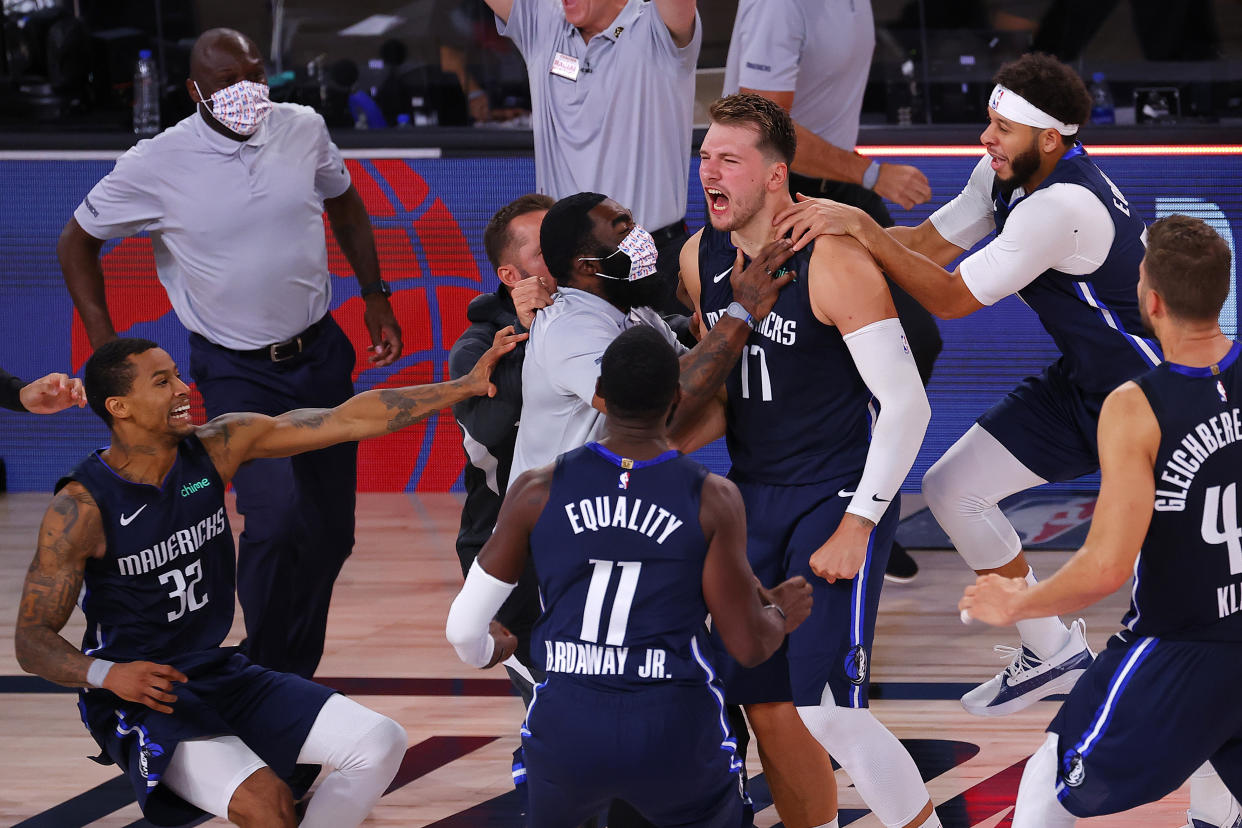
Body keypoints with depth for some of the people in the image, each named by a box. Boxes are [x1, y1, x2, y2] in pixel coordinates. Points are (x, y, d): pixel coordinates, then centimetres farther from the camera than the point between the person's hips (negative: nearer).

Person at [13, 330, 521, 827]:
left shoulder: (217, 447, -3)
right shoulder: (81, 506, -17)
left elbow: (349, 422, -3)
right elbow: (32, 642, -14)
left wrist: (467, 386, -7)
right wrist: (106, 674, -33)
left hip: (221, 674, 7)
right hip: (139, 700, -7)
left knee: (380, 745, -3)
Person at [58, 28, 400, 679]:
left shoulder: (303, 130, -4)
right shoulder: (157, 166, -14)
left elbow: (346, 208, 17)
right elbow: (77, 242, 0)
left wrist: (376, 299, 15)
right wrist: (106, 347, -4)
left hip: (319, 355, 4)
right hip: (236, 373, -4)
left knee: (330, 533, 7)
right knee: (275, 518, -22)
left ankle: (295, 678, 26)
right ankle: (262, 670, -2)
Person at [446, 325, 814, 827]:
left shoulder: (538, 491, -2)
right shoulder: (713, 500, -6)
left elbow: (463, 627, 3)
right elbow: (749, 645, -4)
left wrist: (487, 651, 27)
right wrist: (780, 617, 20)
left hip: (566, 729, 1)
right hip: (675, 733, -1)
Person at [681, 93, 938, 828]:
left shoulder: (832, 263, -19)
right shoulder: (701, 258, 2)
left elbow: (907, 404, -19)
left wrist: (857, 525, -21)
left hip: (839, 494, -7)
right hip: (753, 494, 7)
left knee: (826, 708, -17)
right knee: (767, 706, 6)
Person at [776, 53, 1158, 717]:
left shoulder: (1064, 207, -33)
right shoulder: (1005, 173, -4)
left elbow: (951, 297, -29)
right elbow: (931, 244, 7)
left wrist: (862, 228, -31)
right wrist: (835, 223, -7)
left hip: (1158, 393, -9)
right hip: (1078, 385, 9)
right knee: (953, 489, 7)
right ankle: (1051, 651, 20)